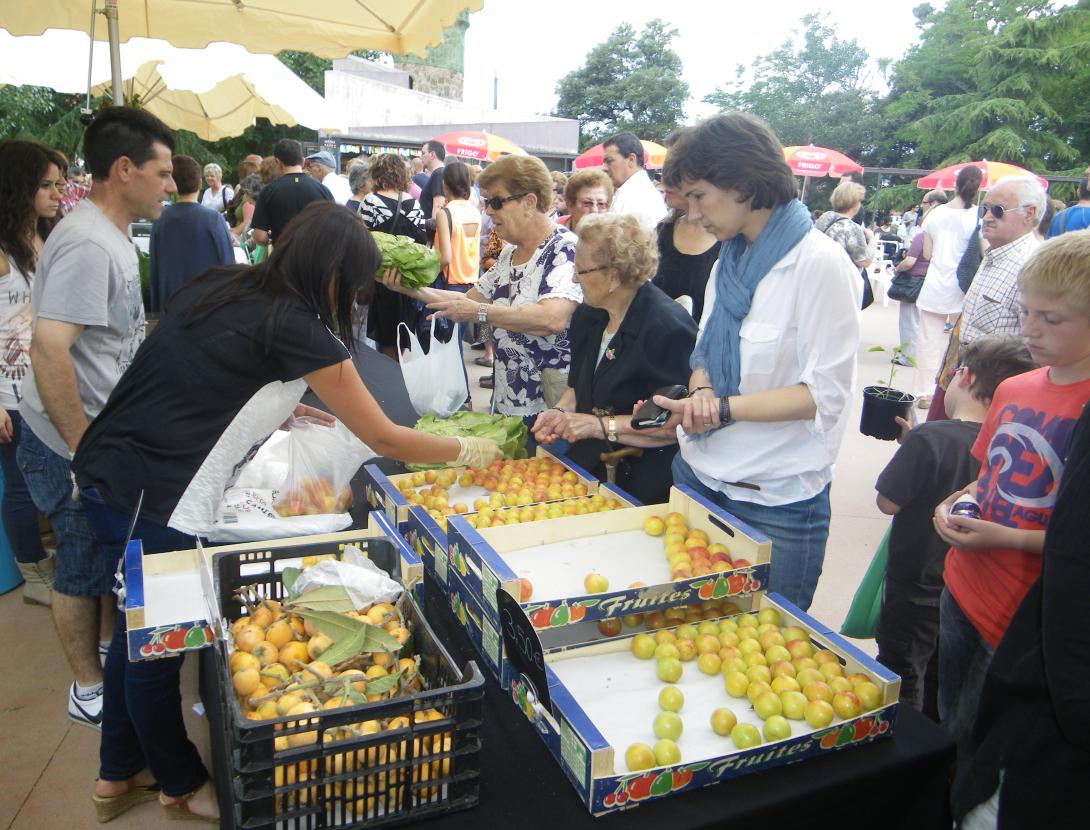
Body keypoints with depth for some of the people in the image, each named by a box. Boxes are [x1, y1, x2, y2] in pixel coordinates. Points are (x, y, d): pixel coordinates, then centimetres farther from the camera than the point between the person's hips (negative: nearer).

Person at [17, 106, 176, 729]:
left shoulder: (112, 235, 8)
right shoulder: (88, 245, -25)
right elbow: (48, 350, -32)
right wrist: (86, 454, -27)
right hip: (76, 445, -9)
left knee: (116, 554, 23)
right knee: (84, 570, 8)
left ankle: (109, 651, 43)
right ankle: (90, 691, 26)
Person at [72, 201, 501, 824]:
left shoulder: (219, 286, 8)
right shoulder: (296, 329, -14)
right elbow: (384, 439, -9)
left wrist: (279, 404, 18)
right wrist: (468, 452, 4)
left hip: (107, 471, 9)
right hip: (158, 500, -9)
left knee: (140, 623, 23)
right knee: (161, 640, 11)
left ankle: (119, 770, 44)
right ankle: (183, 784, 35)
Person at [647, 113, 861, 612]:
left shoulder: (820, 262, -14)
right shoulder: (729, 261, 10)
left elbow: (825, 393, -17)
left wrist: (723, 408, -25)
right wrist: (701, 391, -9)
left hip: (776, 501, -7)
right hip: (700, 474, 7)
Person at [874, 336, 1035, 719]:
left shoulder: (929, 438, -26)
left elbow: (888, 502, -18)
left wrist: (907, 438, -7)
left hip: (914, 591, -6)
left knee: (903, 688, 12)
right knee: (942, 691, 25)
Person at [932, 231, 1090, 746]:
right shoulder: (1013, 390, 3)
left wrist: (1008, 537, -23)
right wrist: (959, 502, -1)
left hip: (1022, 622, -7)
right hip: (962, 589, 7)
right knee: (944, 728, 25)